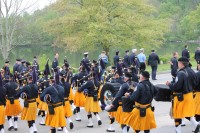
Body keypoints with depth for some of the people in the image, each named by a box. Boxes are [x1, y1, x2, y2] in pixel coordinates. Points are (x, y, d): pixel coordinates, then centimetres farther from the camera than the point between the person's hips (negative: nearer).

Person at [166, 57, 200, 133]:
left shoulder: (181, 73, -23)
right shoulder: (191, 71, 2)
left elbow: (177, 86, -26)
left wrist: (169, 84, -9)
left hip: (181, 97, -8)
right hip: (190, 95, 8)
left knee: (177, 113, 5)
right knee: (187, 112, 23)